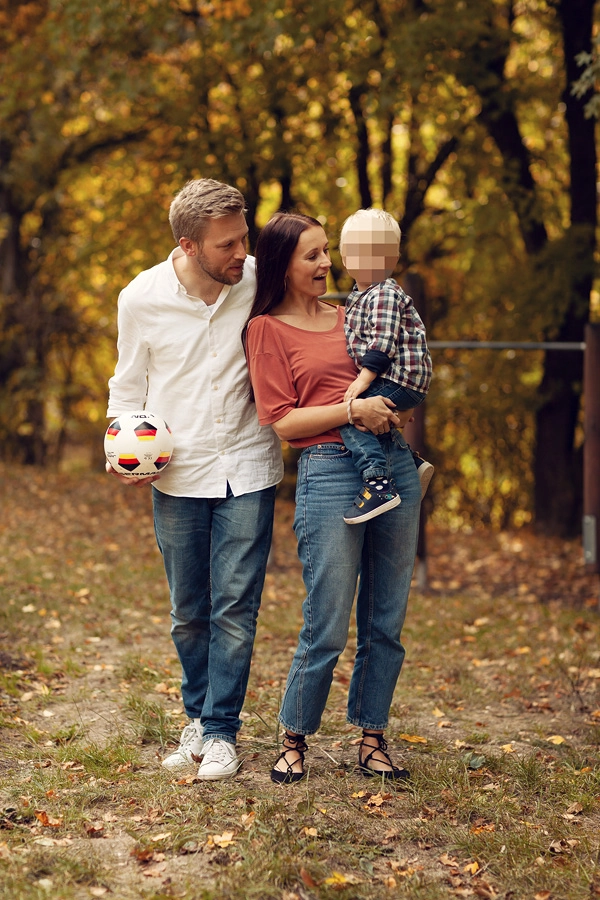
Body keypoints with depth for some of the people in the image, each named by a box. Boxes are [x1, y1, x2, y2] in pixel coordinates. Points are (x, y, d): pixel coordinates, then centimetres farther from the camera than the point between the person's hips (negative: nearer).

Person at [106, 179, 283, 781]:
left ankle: (221, 730, 9)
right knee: (188, 612, 11)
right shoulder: (142, 299, -6)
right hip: (177, 477, 1)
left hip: (247, 471, -1)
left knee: (235, 606, -4)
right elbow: (129, 387, 8)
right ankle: (199, 716, 30)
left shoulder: (260, 284, -6)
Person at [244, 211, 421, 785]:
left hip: (394, 464, 6)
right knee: (327, 629, -5)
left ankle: (371, 739, 20)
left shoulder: (350, 315, 19)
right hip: (329, 472, -6)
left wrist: (392, 407, 6)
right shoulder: (266, 329, 2)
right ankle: (294, 741, 14)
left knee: (385, 624, 8)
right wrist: (351, 409, -14)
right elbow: (281, 420, -4)